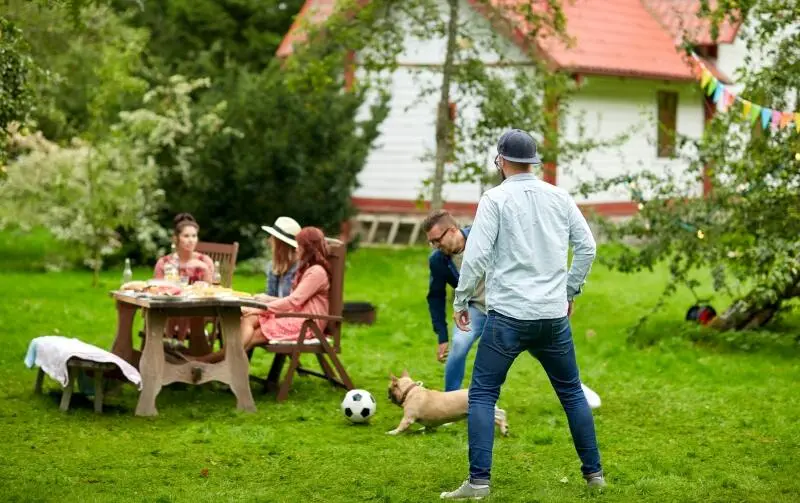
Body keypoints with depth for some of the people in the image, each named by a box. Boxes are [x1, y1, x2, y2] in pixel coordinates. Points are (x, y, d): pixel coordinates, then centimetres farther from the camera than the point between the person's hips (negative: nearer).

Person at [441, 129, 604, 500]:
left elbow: (476, 253, -11)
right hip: (554, 316, 4)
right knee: (572, 392, 18)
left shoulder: (496, 198, -6)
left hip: (508, 316, -4)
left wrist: (461, 300, -1)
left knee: (482, 394, 2)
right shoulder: (559, 197, 7)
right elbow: (587, 247, 9)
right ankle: (593, 473, 21)